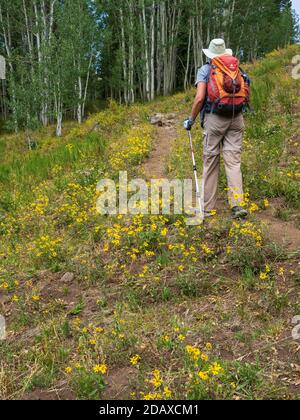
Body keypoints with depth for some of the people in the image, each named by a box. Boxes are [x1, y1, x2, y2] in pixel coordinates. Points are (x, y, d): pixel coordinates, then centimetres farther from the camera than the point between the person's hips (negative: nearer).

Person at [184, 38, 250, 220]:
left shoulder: (205, 70, 5)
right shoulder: (238, 69, 17)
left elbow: (200, 98, -7)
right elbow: (246, 94, 9)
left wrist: (191, 120, 4)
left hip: (214, 118, -3)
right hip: (237, 118, 3)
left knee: (211, 162, 4)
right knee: (234, 161, 1)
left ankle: (208, 207, 9)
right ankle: (238, 205, -11)